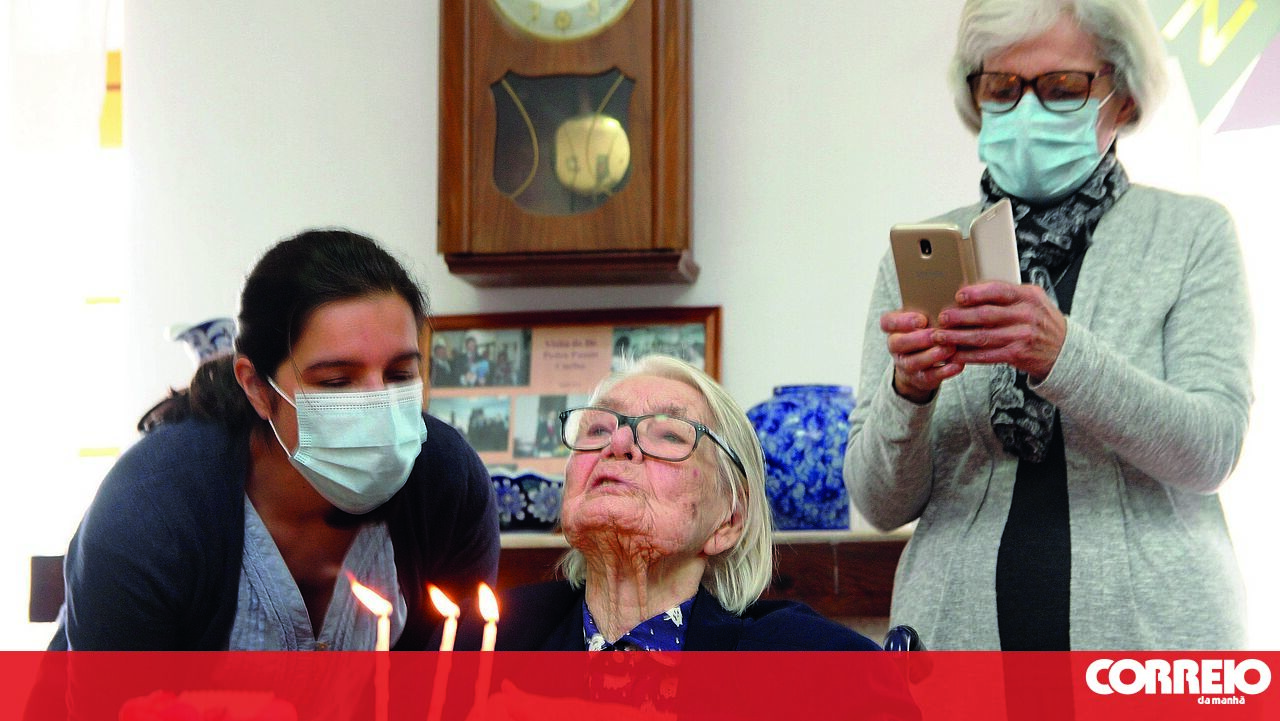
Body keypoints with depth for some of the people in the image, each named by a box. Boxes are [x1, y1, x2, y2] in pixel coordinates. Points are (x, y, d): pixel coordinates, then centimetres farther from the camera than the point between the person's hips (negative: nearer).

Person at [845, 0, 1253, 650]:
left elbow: (1210, 450, -8)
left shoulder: (1193, 233, 4)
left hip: (1151, 625, -1)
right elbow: (880, 504, 3)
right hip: (958, 627, 1)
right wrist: (907, 391, -17)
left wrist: (1061, 355, -22)